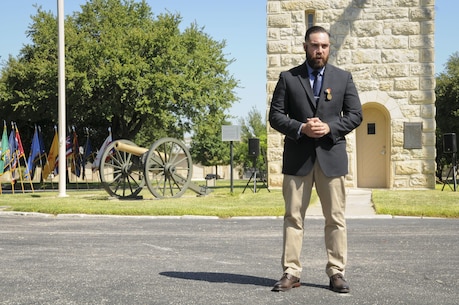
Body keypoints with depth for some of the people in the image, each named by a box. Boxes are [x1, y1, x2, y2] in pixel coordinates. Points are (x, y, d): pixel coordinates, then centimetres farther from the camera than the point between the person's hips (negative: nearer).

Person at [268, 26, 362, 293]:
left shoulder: (343, 78, 9)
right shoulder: (287, 78, 6)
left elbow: (355, 114, 5)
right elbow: (275, 115, 3)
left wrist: (329, 128, -11)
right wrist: (300, 128, -14)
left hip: (332, 156, 1)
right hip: (297, 158, 0)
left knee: (336, 218, 2)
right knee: (293, 217, 1)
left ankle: (337, 272, 9)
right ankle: (291, 272, 6)